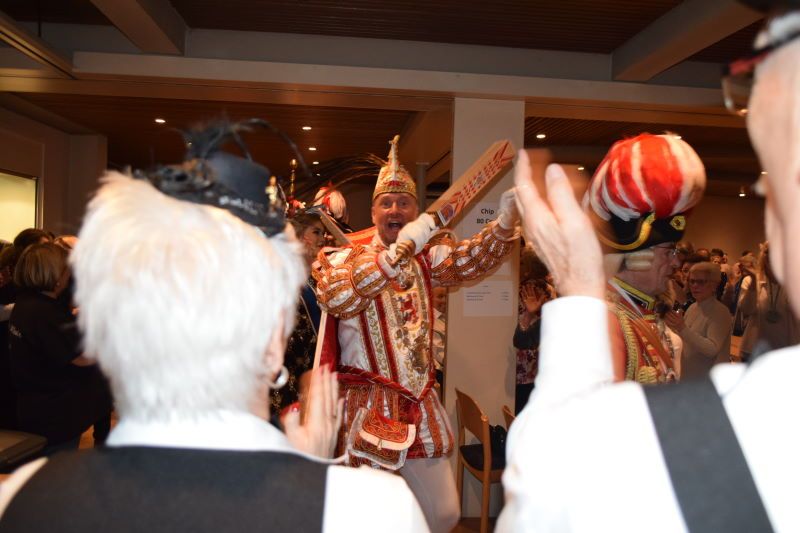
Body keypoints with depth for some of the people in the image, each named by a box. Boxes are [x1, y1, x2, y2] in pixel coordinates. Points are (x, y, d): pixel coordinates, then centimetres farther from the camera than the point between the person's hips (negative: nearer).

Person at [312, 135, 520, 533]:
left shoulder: (427, 258, 11)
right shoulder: (345, 258, -5)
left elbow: (470, 260, -4)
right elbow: (336, 298, -25)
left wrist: (504, 222, -22)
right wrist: (399, 249, -30)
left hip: (421, 404, 5)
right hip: (369, 408, -5)